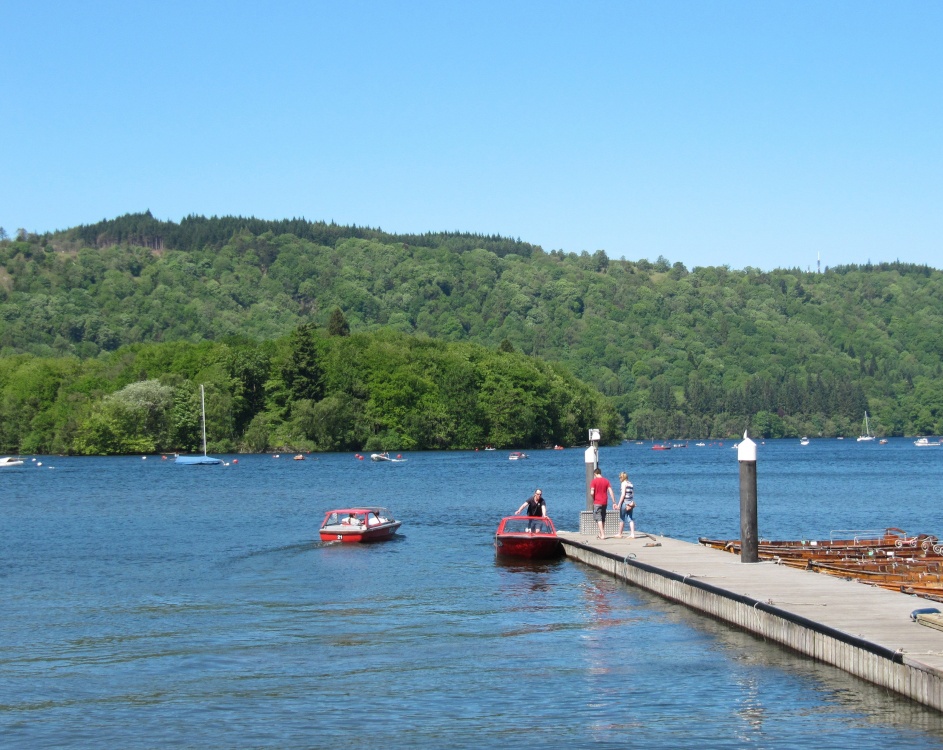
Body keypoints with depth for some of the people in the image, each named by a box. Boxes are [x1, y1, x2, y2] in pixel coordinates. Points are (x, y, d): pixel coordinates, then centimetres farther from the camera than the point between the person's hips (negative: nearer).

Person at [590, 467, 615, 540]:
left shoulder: (594, 481, -8)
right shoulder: (606, 481, 5)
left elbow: (592, 493, -16)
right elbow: (611, 492, 0)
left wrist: (593, 500, 2)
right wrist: (614, 502, 2)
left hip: (597, 503, -5)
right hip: (604, 502, 5)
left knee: (598, 519, -4)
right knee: (603, 519, 15)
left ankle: (603, 535, -14)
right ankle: (601, 534, 23)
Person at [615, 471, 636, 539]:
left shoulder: (624, 483, -9)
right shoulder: (631, 484, 13)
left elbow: (623, 494, -14)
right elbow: (633, 494, 11)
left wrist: (619, 504, -13)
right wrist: (632, 503, 14)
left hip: (624, 502, -7)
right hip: (630, 503, 7)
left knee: (622, 519, 4)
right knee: (630, 519, 7)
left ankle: (620, 534, 12)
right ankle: (632, 534, 0)